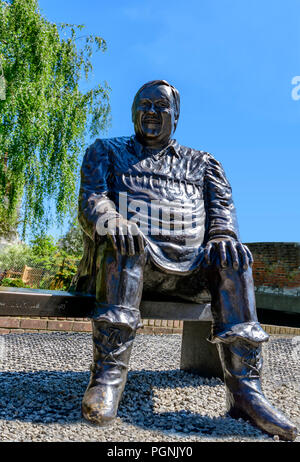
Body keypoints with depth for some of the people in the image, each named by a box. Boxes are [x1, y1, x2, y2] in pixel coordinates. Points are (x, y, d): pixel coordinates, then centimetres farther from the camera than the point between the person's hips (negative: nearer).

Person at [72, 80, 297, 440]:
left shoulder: (200, 162, 25)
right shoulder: (106, 151, 21)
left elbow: (222, 207, 11)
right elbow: (90, 197, 4)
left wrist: (222, 235, -13)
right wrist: (108, 217, -21)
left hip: (186, 269, 2)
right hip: (130, 260, -1)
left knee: (231, 255, -25)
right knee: (123, 239, -34)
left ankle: (244, 387, -25)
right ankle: (109, 373, -34)